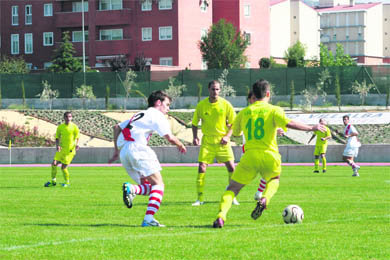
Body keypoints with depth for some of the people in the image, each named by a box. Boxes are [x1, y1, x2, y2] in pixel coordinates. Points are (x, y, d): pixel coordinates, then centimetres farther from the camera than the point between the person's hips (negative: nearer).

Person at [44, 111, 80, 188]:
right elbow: (57, 137, 8)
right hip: (62, 149, 4)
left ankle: (67, 182, 15)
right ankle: (53, 181, 11)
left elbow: (77, 137, 0)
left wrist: (76, 144, -20)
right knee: (54, 164, -4)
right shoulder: (60, 127, 5)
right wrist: (57, 145, -11)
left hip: (70, 150, -4)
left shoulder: (74, 127, -4)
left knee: (63, 167, -6)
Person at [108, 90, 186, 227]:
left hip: (123, 152, 8)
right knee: (158, 184, -3)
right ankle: (149, 219, -20)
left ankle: (131, 189, -21)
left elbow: (117, 127, 30)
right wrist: (180, 145, 16)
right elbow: (169, 137, -5)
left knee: (148, 187, 12)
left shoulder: (140, 114, 30)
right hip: (137, 148, -8)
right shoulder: (157, 115, 6)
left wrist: (116, 151, 31)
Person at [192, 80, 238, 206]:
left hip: (222, 142, 0)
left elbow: (233, 123, 2)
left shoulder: (226, 104, -5)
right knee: (201, 168, -9)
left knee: (231, 167, -6)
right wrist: (195, 137, -6)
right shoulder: (201, 105, -3)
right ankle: (200, 198, 1)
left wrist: (227, 136, -12)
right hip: (207, 141, 0)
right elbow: (194, 123, 8)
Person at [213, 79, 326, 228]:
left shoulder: (244, 112, 12)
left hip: (250, 156, 1)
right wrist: (311, 128, -5)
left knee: (232, 188, 7)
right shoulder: (274, 110, 2)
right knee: (274, 180, 30)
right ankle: (265, 199, -1)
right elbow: (289, 123, -14)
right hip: (270, 156, -1)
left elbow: (235, 132, 25)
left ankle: (221, 216, -19)